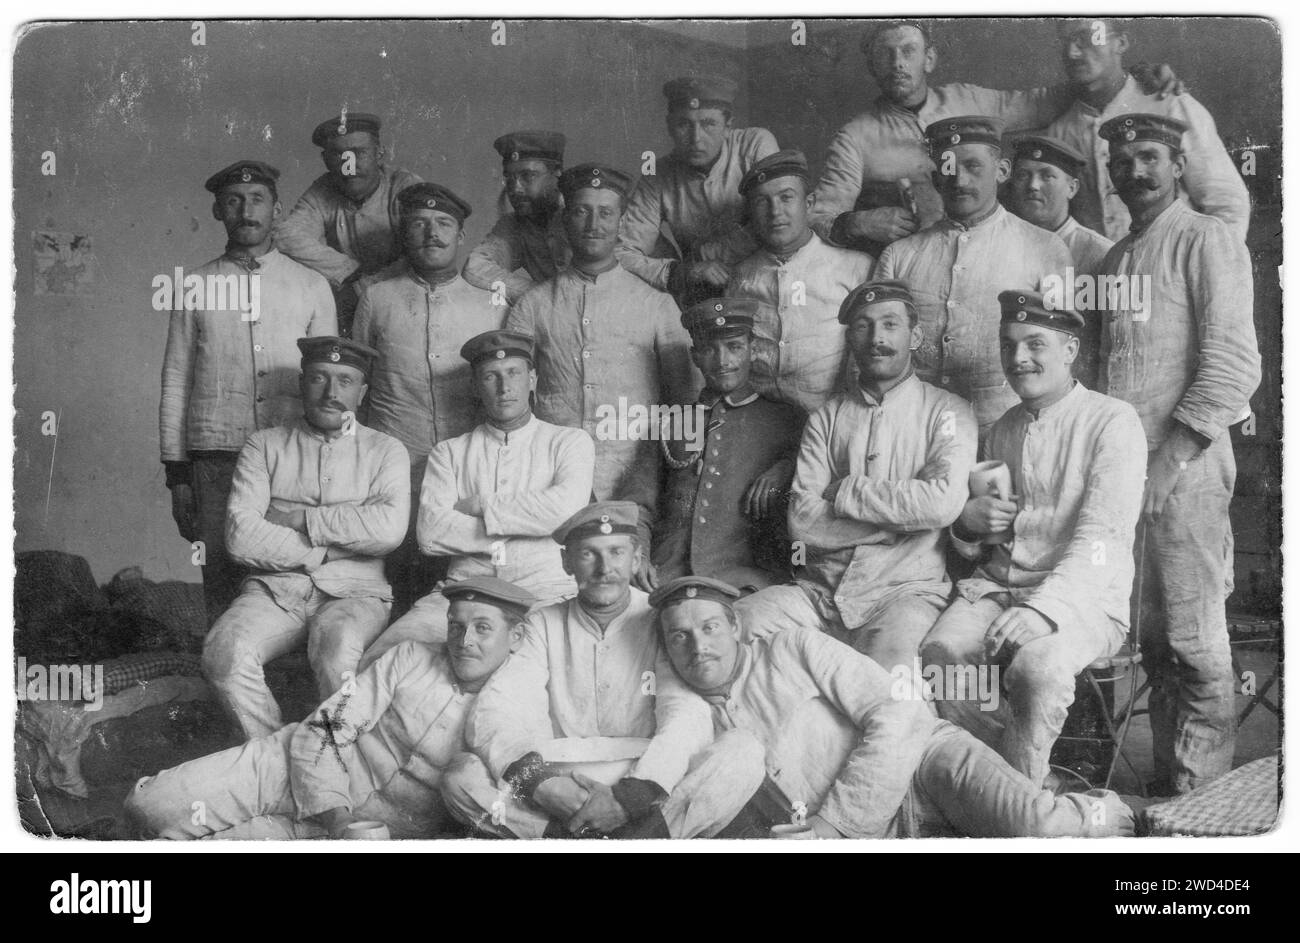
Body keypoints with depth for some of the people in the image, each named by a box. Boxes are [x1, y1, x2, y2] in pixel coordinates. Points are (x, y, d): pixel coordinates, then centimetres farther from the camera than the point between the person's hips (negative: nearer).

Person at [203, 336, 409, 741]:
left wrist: (297, 518, -7)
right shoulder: (264, 446, 13)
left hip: (353, 591, -2)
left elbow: (389, 529, -11)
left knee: (337, 647, -36)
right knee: (225, 651, -29)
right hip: (274, 588, 2)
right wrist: (321, 551, -8)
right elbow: (240, 536, -2)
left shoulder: (385, 451, 10)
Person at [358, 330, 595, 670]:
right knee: (381, 658, -24)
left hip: (547, 593, -2)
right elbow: (429, 534, 0)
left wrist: (478, 507, 0)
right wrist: (525, 525, -3)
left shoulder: (570, 442, 14)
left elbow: (566, 510, -8)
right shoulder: (449, 453, 18)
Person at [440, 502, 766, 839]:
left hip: (652, 798, -1)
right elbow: (493, 712, -4)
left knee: (744, 751, -26)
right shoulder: (545, 624, 9)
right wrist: (539, 780, -25)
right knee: (462, 775, -24)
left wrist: (630, 795, -27)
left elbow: (688, 719, -10)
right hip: (562, 795, 1)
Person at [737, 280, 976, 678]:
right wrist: (902, 514, -6)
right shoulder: (826, 418, 14)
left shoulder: (947, 411, 6)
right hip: (819, 589, 4)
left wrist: (845, 492, -5)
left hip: (908, 588, -3)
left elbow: (943, 503, -14)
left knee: (893, 653, -37)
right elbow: (802, 521, 0)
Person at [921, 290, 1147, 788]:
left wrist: (1042, 607, -31)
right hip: (995, 586, 5)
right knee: (935, 658, -25)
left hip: (1082, 597, -5)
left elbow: (1102, 534, -16)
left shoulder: (1112, 421, -3)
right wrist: (969, 523, -1)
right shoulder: (1002, 430, 17)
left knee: (1038, 668, -36)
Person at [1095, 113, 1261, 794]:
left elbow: (1234, 363, -10)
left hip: (1185, 465, -6)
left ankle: (1201, 789, 2)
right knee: (1151, 638, 8)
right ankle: (1165, 772, 16)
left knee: (1193, 639, -5)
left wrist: (1173, 455, -16)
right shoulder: (1114, 257, 20)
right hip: (1119, 465, 6)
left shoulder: (1205, 239, -1)